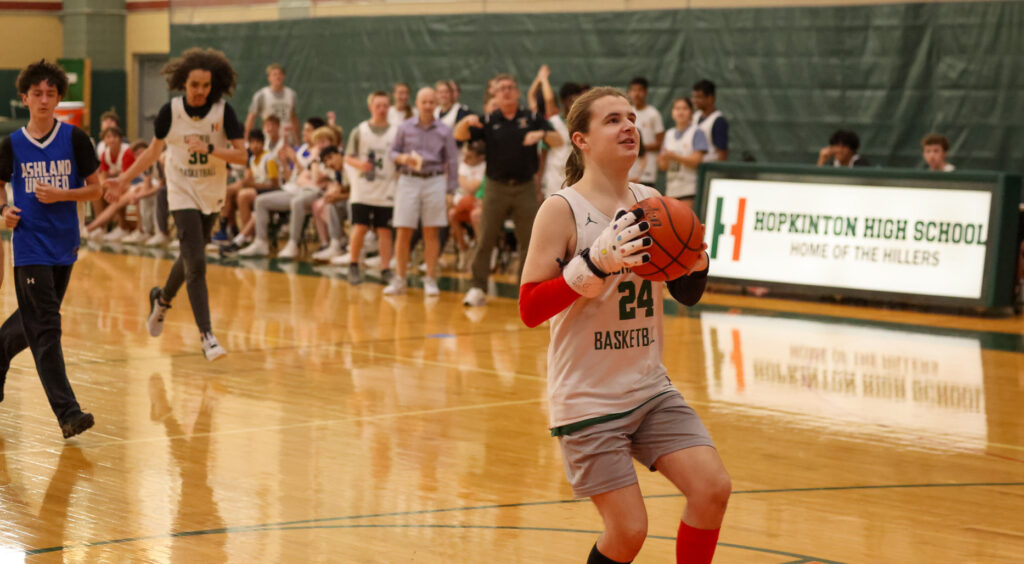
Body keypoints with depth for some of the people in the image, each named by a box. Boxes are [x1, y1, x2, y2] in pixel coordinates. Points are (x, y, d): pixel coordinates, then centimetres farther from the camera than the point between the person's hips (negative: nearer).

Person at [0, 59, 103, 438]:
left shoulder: (75, 139, 0)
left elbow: (96, 189, 2)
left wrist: (60, 195, -13)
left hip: (65, 245, 2)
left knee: (33, 321, 15)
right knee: (45, 328, -9)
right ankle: (67, 413, -13)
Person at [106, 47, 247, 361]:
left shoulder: (223, 111, -10)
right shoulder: (171, 111, -9)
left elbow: (242, 155, -12)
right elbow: (154, 151, 5)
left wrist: (209, 150, -26)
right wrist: (124, 179, 5)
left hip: (213, 195, 2)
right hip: (183, 194, -2)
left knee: (190, 258, 18)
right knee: (196, 263, -14)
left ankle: (162, 298, 47)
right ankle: (206, 336, -14)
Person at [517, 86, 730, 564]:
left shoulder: (650, 203, 6)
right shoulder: (562, 210, -12)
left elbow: (688, 295, 14)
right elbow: (529, 308, -19)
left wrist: (696, 259, -9)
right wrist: (595, 264, -29)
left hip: (650, 387, 6)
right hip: (588, 396, -6)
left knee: (713, 489, -7)